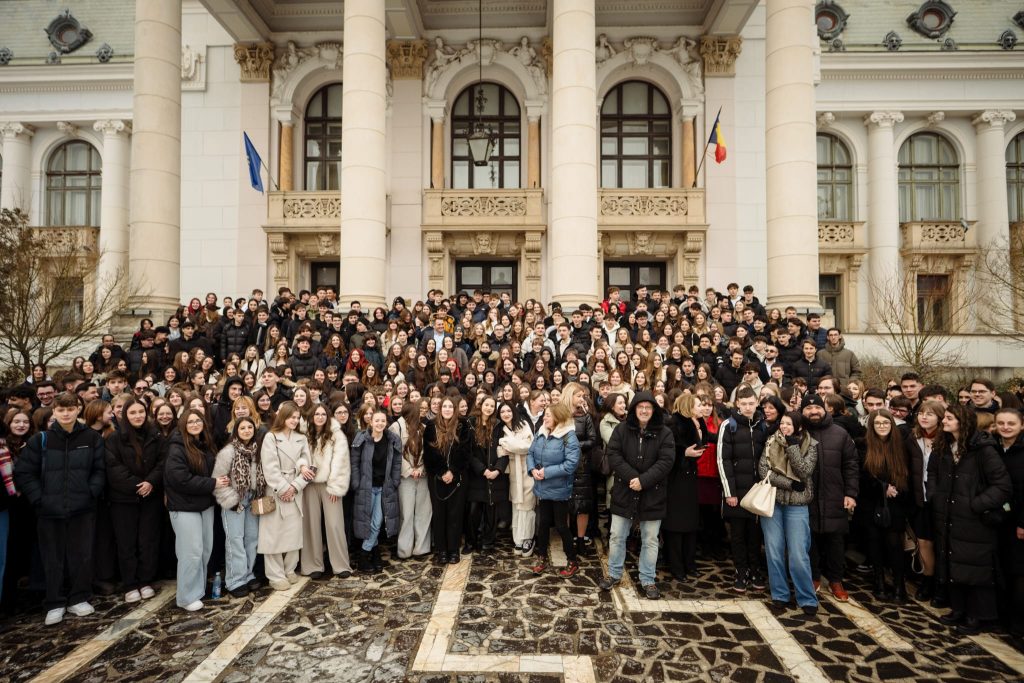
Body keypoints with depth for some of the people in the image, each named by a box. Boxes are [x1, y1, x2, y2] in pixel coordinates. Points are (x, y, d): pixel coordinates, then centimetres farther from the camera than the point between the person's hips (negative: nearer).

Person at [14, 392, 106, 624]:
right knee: (53, 559, 9)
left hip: (83, 509, 0)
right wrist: (39, 499, -7)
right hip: (50, 510, 0)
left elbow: (99, 470, 4)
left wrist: (91, 493, -7)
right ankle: (55, 604, 24)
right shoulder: (40, 440, -2)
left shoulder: (92, 438, -1)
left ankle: (79, 599, 24)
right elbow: (23, 473, 1)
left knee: (82, 556, 8)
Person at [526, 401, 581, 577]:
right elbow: (530, 454, 6)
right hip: (542, 488, 6)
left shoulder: (569, 437, -19)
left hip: (559, 490, -6)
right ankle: (542, 557, 36)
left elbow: (571, 464, -25)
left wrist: (547, 472, -23)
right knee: (542, 523, 18)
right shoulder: (540, 433, 2)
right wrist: (532, 469, -14)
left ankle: (572, 562, 25)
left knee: (561, 526, 6)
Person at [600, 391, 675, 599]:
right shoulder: (621, 430, -1)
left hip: (652, 495, -1)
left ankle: (648, 580, 26)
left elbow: (666, 461, -13)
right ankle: (614, 573, 29)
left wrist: (643, 481, -21)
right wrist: (632, 477, -20)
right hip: (624, 492, 1)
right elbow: (613, 456, -9)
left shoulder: (664, 433, -4)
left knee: (650, 540, 10)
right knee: (617, 536, 11)